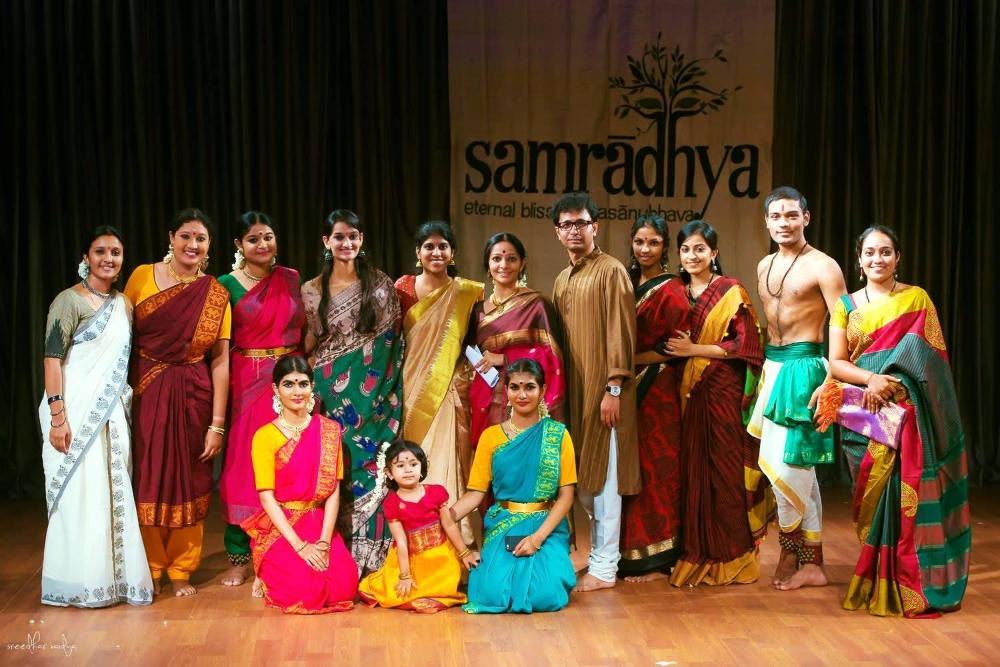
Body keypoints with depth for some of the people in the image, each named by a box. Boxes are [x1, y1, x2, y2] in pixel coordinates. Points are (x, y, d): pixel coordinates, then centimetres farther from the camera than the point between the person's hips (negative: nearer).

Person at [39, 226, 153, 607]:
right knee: (80, 494, -2)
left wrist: (123, 409, 12)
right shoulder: (70, 300, -7)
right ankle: (79, 584, 8)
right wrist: (57, 416, -20)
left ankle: (111, 576, 17)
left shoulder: (123, 305, 13)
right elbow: (52, 358, -13)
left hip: (111, 412, 6)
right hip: (76, 410, -6)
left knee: (113, 494, 8)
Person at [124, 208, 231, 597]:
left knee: (188, 482, 7)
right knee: (148, 480, 5)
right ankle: (150, 568, 22)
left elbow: (220, 361, -2)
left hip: (194, 396, 1)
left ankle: (181, 569, 23)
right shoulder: (142, 277, -1)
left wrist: (217, 424, -6)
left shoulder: (216, 295, 0)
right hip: (146, 393, 0)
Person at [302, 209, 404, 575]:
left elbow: (393, 341, 4)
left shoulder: (380, 285, 2)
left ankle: (368, 556, 5)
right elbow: (308, 343, 13)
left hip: (373, 392, -1)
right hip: (330, 391, 1)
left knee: (370, 465, -4)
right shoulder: (312, 290, 6)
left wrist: (386, 387, -1)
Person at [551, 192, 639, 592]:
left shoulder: (611, 271, -7)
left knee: (603, 478, -3)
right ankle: (600, 554, 23)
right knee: (582, 479, 11)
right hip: (573, 392, 8)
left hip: (602, 391, -8)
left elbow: (620, 333, -12)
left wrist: (613, 388, -17)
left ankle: (604, 568, 3)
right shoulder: (562, 280, 17)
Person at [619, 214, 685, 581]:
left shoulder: (670, 292, -9)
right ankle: (631, 553, 15)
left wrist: (632, 359, -13)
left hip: (657, 390, -7)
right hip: (629, 389, 7)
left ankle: (657, 559, 5)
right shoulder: (628, 283, 12)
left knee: (654, 469, -2)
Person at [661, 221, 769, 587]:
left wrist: (694, 349, -10)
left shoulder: (731, 291, -2)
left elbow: (745, 345, -8)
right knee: (692, 470, 2)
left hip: (724, 393, -4)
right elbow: (665, 345, 18)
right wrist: (672, 349, -3)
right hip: (688, 392, 4)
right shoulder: (673, 291, 12)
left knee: (727, 471, -2)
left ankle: (732, 557, 8)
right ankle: (695, 555, 11)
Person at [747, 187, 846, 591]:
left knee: (782, 462, -9)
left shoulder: (822, 267, -8)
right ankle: (812, 562, 17)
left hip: (802, 367, -7)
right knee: (799, 466, 10)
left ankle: (791, 548, 11)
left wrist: (832, 382, -20)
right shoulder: (764, 267, 14)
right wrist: (765, 366, 13)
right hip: (771, 364, 7)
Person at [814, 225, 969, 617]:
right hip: (863, 417, 2)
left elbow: (930, 358, -1)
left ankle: (907, 586, 1)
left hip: (907, 414, -2)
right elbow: (836, 362, 3)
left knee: (906, 493, -7)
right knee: (875, 497, 1)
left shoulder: (916, 299, 5)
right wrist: (872, 379, -15)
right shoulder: (846, 305, 10)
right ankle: (876, 586, 10)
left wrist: (891, 383, -14)